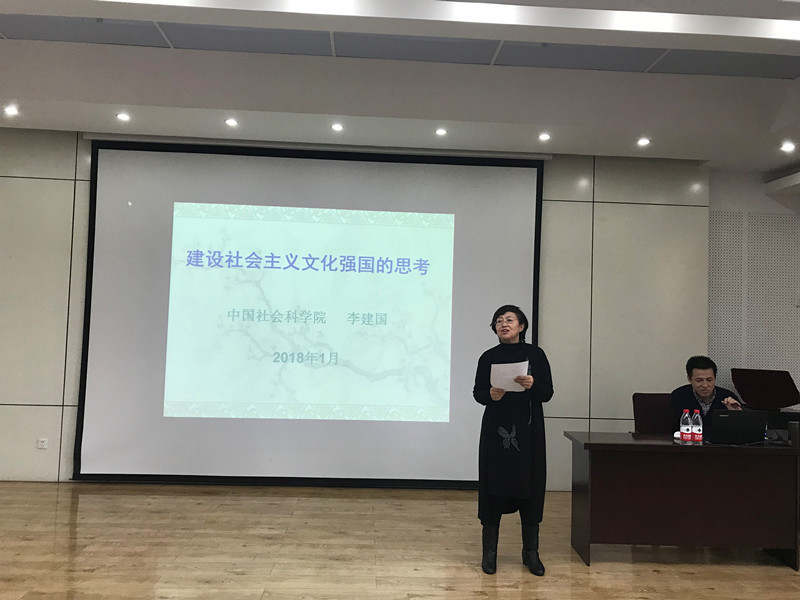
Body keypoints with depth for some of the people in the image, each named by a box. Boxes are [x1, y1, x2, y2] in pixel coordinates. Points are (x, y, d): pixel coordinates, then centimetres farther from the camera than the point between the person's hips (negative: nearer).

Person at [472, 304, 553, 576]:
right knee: (493, 487, 2)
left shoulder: (535, 354, 2)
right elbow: (477, 392, 4)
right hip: (496, 431, 0)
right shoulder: (488, 357, 3)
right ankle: (489, 551, 15)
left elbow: (548, 393, 1)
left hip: (529, 431, 0)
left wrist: (533, 386, -19)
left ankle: (531, 552, 20)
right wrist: (490, 395, -16)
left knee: (530, 487, 6)